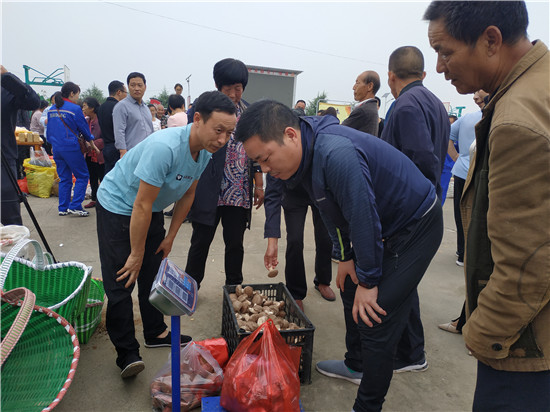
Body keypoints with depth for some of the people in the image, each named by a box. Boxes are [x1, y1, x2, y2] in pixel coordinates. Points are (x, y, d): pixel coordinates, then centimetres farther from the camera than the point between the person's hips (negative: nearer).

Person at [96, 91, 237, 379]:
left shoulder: (205, 152, -10)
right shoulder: (164, 147, -36)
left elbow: (187, 195, 3)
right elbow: (142, 205, -30)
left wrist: (170, 237, 6)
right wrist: (136, 255, -21)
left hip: (152, 210, 7)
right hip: (118, 206, -7)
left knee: (153, 276, 13)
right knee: (122, 282, -7)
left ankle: (155, 333, 28)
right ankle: (127, 353, 5)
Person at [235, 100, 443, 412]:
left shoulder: (336, 154, -36)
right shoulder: (308, 152, -5)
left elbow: (364, 218, -29)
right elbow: (332, 211, 7)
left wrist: (368, 281, -17)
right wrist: (345, 258, 6)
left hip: (416, 227, -9)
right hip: (385, 225, 9)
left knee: (374, 316, -9)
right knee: (351, 290, 19)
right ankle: (356, 365, 41)